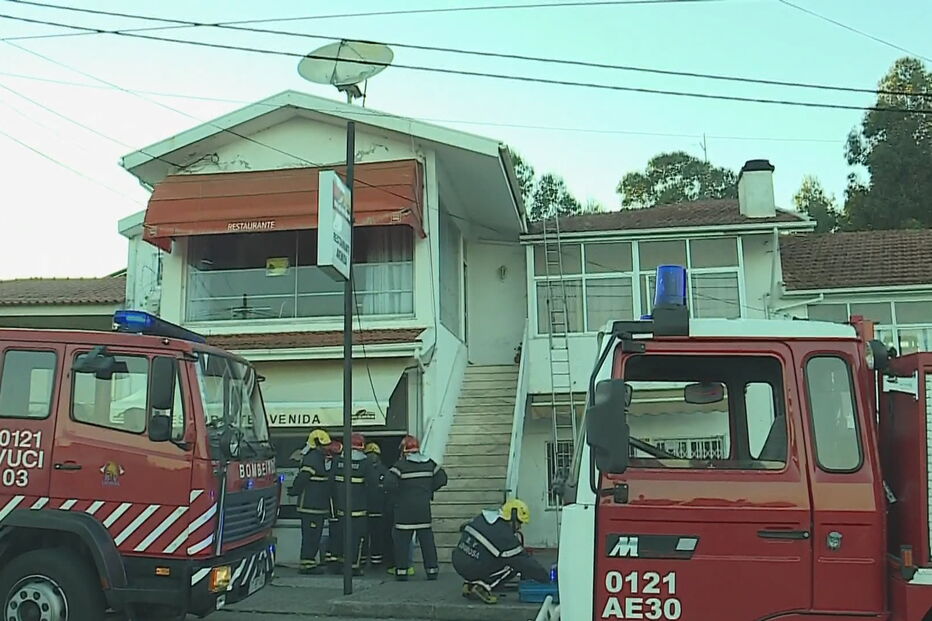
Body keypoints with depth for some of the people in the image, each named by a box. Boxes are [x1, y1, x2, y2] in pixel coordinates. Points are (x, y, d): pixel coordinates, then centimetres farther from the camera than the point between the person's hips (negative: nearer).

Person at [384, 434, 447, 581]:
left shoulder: (401, 464, -10)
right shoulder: (429, 463, 5)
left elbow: (389, 483, -20)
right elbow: (441, 479, 8)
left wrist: (397, 496, -3)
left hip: (405, 510, -4)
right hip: (424, 509, 4)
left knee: (402, 540, 4)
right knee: (427, 539, 10)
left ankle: (401, 571, 4)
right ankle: (432, 569, 12)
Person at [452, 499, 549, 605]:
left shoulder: (481, 518, 7)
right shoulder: (506, 536, -13)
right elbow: (525, 562, -10)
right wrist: (546, 578, 1)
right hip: (474, 571, -7)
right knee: (514, 565, 7)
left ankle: (469, 584, 15)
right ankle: (483, 587, -5)